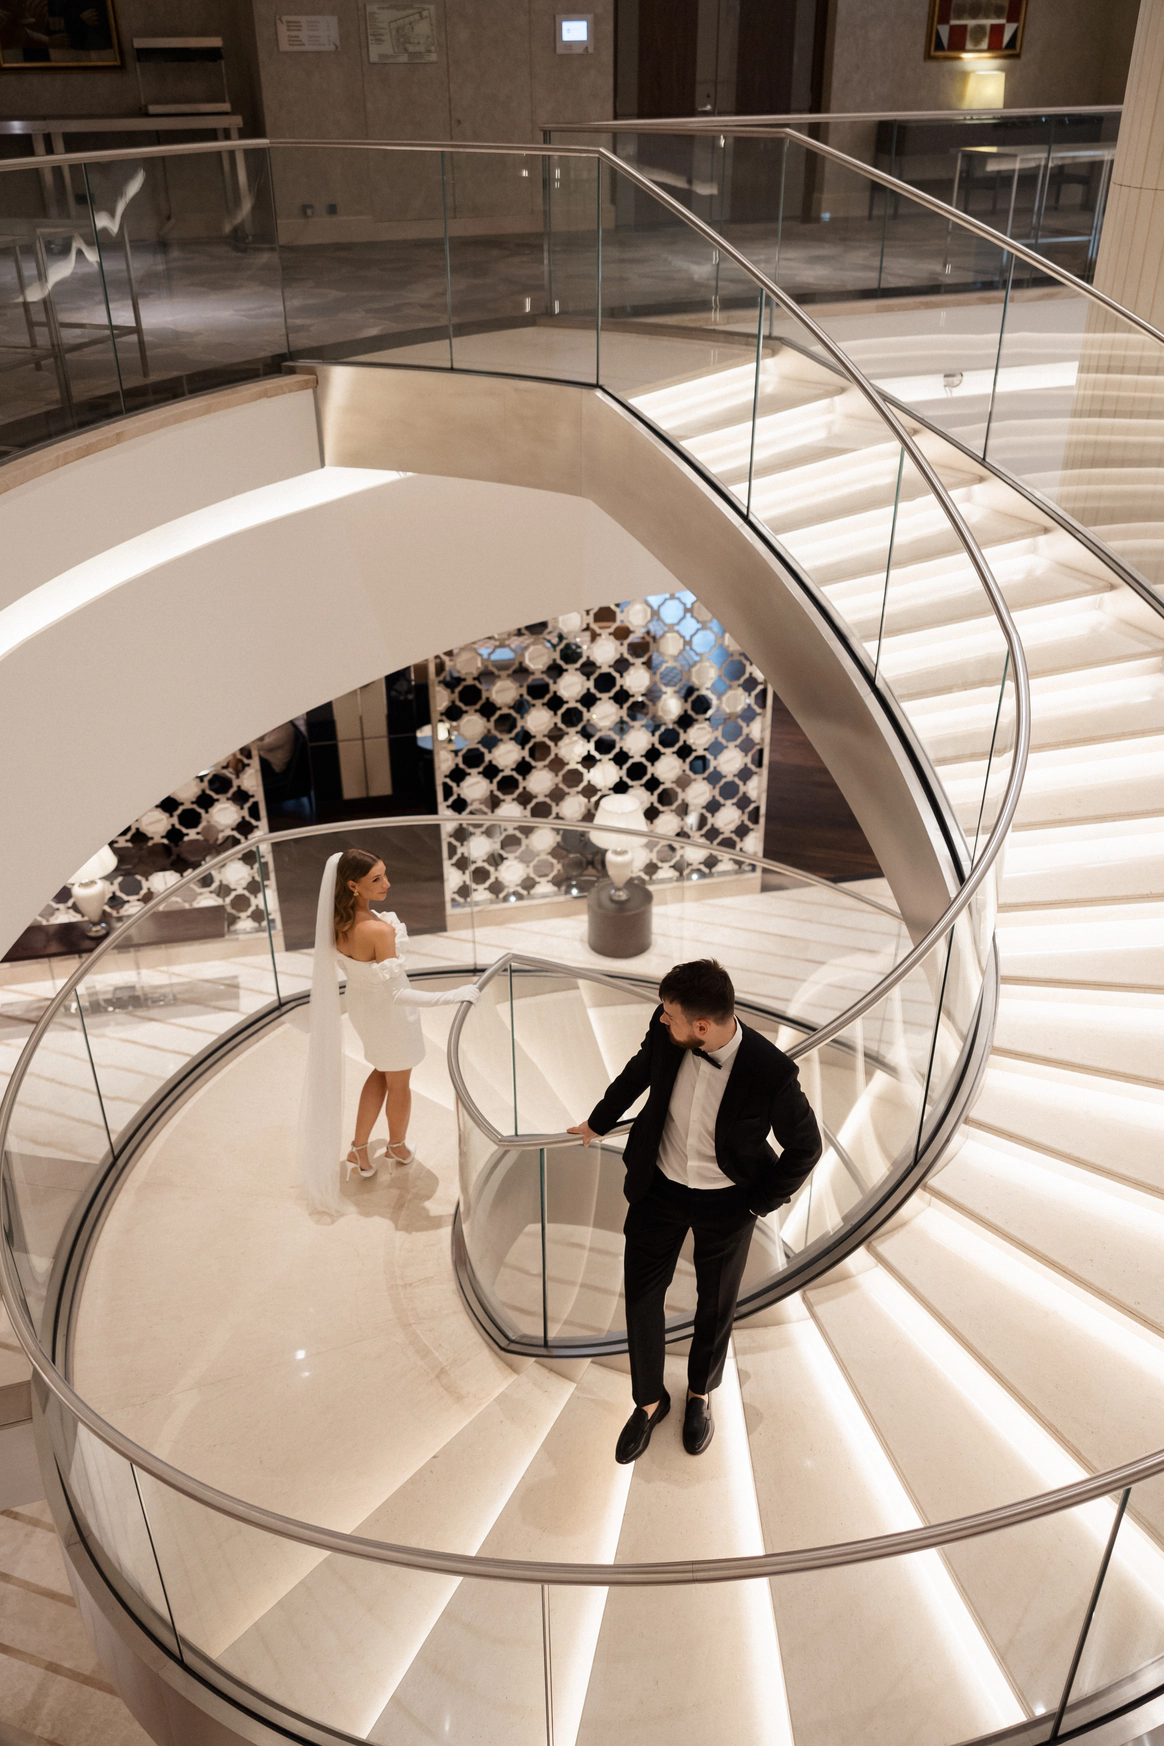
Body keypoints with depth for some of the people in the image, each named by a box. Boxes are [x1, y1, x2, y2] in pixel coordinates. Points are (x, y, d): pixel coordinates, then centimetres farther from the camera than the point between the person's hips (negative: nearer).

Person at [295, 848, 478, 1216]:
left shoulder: (337, 919, -14)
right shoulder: (378, 930, -38)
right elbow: (396, 993, -37)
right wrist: (451, 997, -35)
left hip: (359, 1001, 7)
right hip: (388, 1010, -6)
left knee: (381, 1071, 31)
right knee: (399, 1082, 22)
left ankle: (359, 1149, 35)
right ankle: (397, 1146, 47)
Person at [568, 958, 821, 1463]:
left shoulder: (771, 1072, -33)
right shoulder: (664, 1032, -21)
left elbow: (805, 1147, -15)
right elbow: (640, 1071, 4)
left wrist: (758, 1205, -9)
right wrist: (598, 1122, 18)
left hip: (726, 1204, -3)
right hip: (659, 1188, 3)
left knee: (715, 1305, 19)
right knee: (641, 1293, 13)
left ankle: (700, 1394, 48)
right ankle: (649, 1400, 38)